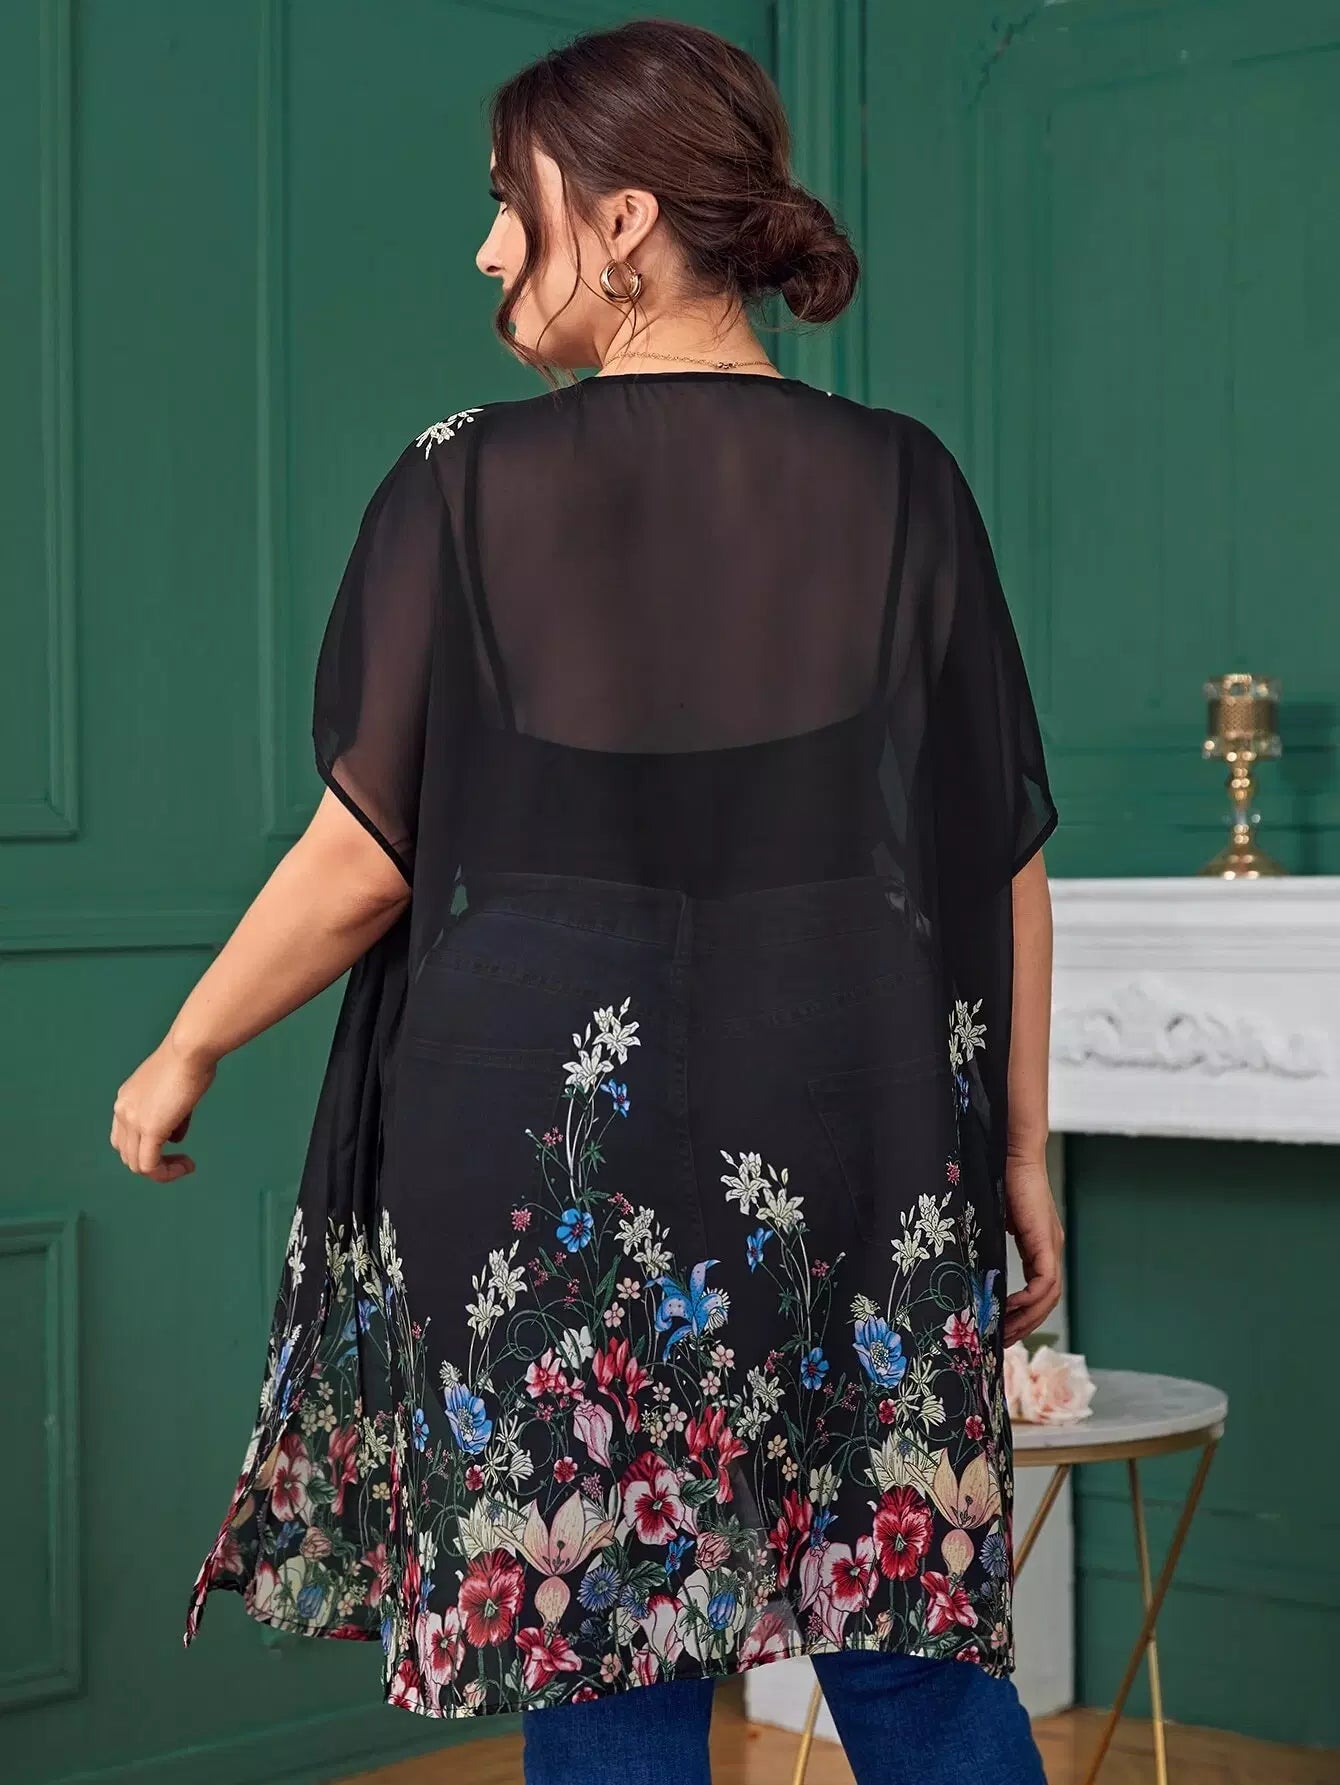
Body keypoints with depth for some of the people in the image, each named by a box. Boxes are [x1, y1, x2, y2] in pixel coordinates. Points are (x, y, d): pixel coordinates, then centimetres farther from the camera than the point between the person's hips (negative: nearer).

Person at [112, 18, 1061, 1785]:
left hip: (557, 1172, -2)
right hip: (864, 1180, 3)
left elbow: (365, 859, -6)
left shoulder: (474, 488, -7)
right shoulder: (904, 488, 0)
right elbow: (1009, 867, 1)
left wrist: (184, 1055, 9)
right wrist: (1019, 1156, 11)